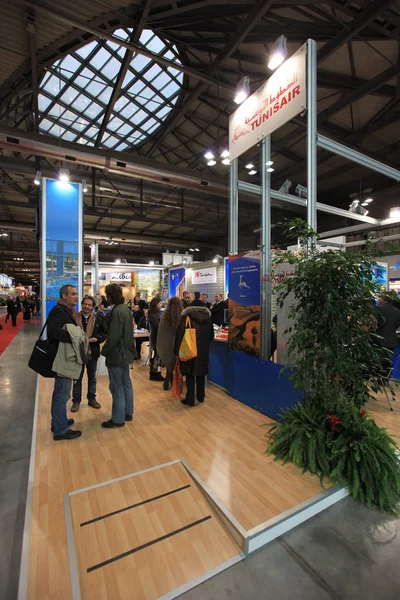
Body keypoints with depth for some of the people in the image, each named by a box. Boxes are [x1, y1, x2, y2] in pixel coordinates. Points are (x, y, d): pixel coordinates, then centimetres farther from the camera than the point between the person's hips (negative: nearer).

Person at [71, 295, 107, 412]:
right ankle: (76, 401, 26)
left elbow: (105, 333, 1)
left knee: (92, 377, 16)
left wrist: (97, 338, -16)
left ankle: (92, 399, 31)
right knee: (77, 377, 12)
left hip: (93, 352, 1)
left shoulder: (98, 319, -3)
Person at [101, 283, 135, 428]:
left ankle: (118, 419, 14)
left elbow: (113, 336, -23)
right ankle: (128, 413, 30)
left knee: (117, 387, 2)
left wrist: (104, 351, -9)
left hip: (116, 354, -10)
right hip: (125, 352, 10)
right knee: (126, 384, 17)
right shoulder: (126, 309, 9)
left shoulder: (117, 311, -21)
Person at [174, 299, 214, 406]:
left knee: (190, 374, 5)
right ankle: (200, 397, 28)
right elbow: (211, 335, 12)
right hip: (204, 350, 4)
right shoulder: (208, 317, 6)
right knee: (201, 373, 16)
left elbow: (180, 334, -9)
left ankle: (190, 399, 8)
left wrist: (177, 350, -2)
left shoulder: (186, 317, -6)